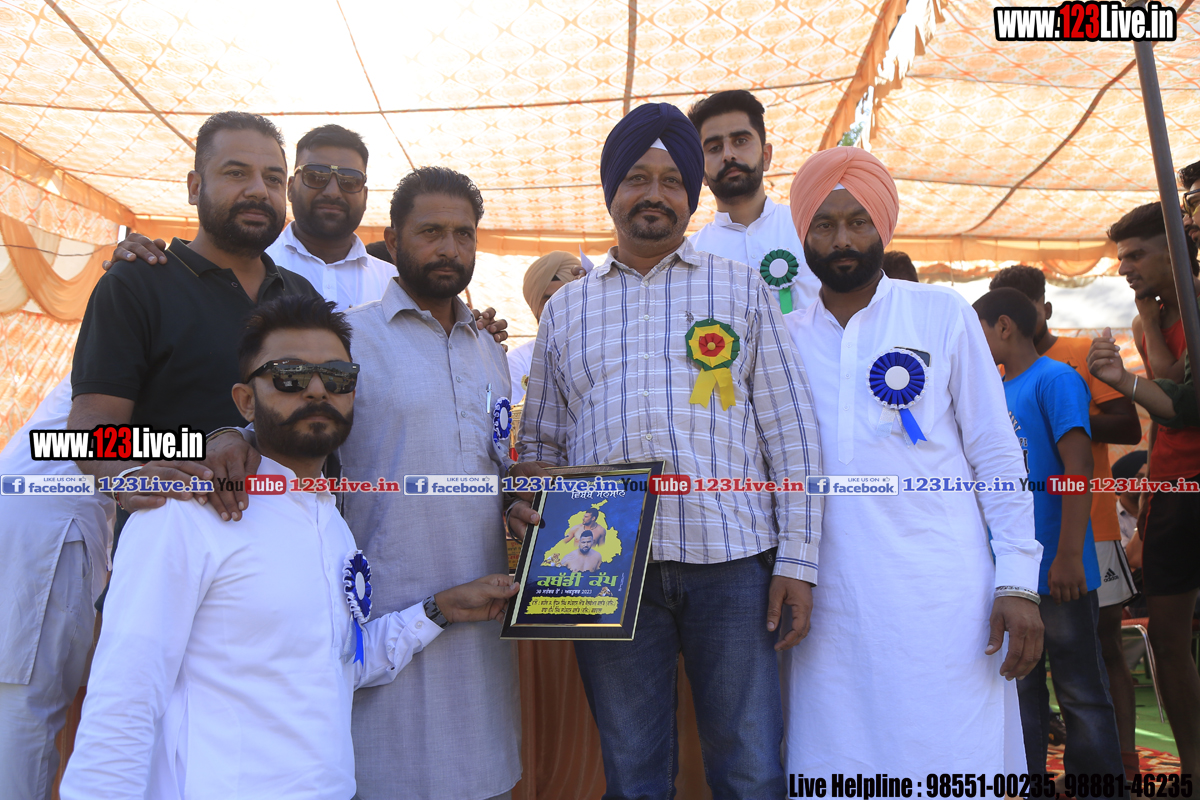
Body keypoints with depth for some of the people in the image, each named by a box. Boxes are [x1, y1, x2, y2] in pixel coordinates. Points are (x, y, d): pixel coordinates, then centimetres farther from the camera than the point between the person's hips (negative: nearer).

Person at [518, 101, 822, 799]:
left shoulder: (741, 288, 10)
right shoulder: (565, 309, 15)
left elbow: (790, 433, 5)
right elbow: (540, 441, 18)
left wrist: (797, 558, -3)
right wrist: (533, 472, -5)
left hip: (731, 558, -1)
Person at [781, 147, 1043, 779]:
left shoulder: (942, 314, 5)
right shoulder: (785, 340, 9)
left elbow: (996, 453, 3)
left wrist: (1018, 581, -4)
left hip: (942, 598, -1)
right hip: (830, 603, 2)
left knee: (953, 762, 0)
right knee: (834, 769, 7)